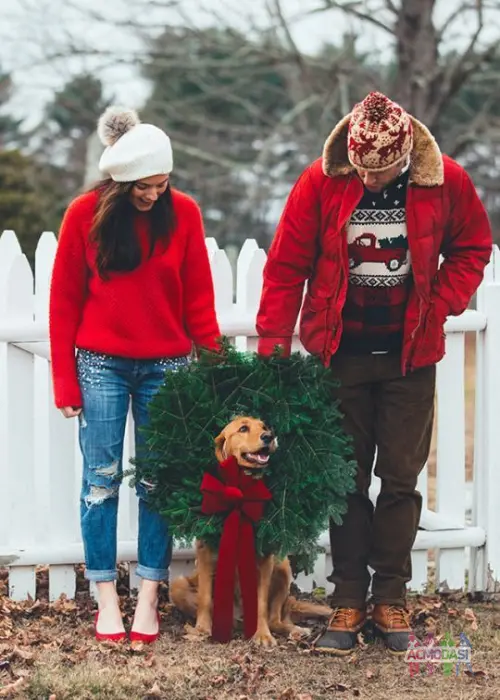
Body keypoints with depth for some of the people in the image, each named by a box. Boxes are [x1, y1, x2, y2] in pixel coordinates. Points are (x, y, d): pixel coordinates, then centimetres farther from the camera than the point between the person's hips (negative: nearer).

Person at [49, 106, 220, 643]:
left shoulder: (182, 212, -1)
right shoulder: (86, 214, -4)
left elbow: (199, 297, 3)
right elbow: (64, 301, 1)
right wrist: (65, 381, -1)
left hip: (167, 366, 1)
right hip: (101, 365, -1)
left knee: (158, 481, 2)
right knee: (101, 479, 0)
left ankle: (149, 601, 7)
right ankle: (106, 602, 6)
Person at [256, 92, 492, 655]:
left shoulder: (446, 181, -8)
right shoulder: (320, 182, -10)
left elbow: (472, 249, 5)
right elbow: (286, 265, -6)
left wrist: (437, 307, -8)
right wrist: (272, 340, -10)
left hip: (410, 356, 0)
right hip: (340, 354, 0)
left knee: (401, 477, 5)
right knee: (346, 478, 5)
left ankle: (391, 598, 14)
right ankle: (348, 601, 11)